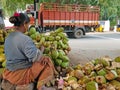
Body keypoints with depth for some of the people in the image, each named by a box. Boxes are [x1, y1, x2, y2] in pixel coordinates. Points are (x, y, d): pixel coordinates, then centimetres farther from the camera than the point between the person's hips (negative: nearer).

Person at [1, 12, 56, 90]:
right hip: (20, 75, -9)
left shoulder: (8, 37, 5)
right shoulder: (25, 39, -22)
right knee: (47, 61, 4)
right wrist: (42, 49, -3)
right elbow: (36, 58, -23)